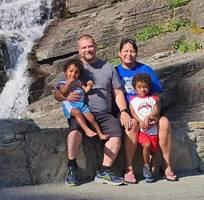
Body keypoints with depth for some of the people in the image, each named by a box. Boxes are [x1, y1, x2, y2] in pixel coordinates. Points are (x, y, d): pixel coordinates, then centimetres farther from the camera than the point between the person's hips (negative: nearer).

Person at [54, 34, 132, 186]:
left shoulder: (108, 68, 18)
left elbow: (118, 93, 15)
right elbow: (57, 94, 7)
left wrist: (123, 111, -2)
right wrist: (67, 97, -16)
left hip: (104, 114, 2)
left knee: (117, 133, -27)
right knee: (75, 131, -34)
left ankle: (104, 172, -17)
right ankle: (72, 168, -16)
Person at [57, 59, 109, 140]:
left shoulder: (78, 82, 23)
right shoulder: (62, 83, 9)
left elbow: (85, 91, 16)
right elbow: (63, 93, -10)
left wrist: (89, 86, -3)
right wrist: (69, 82, -13)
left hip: (81, 103, 5)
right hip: (69, 104, -5)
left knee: (91, 117, -8)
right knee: (77, 112, -36)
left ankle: (100, 134, 1)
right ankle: (87, 129, -39)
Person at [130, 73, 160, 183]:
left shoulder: (152, 98, 14)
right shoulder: (133, 100, 13)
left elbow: (156, 111, 1)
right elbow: (133, 113, 2)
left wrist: (148, 117, -16)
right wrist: (140, 122, -14)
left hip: (153, 128, 2)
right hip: (141, 129, -2)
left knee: (154, 149, -3)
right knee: (147, 145, -24)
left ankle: (152, 166, 16)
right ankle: (146, 166, -4)